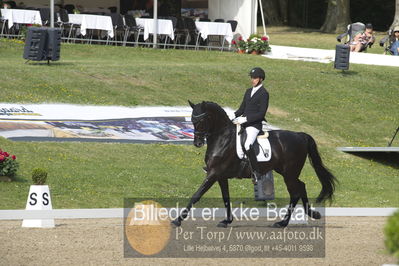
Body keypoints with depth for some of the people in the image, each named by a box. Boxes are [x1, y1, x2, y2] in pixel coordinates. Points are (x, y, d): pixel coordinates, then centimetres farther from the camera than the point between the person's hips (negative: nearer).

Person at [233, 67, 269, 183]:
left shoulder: (264, 93, -6)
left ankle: (256, 172, -21)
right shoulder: (248, 91, 18)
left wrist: (245, 119, -19)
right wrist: (233, 116, 2)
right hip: (243, 123, 8)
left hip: (255, 125, -8)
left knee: (247, 145, -28)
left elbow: (261, 113, -13)